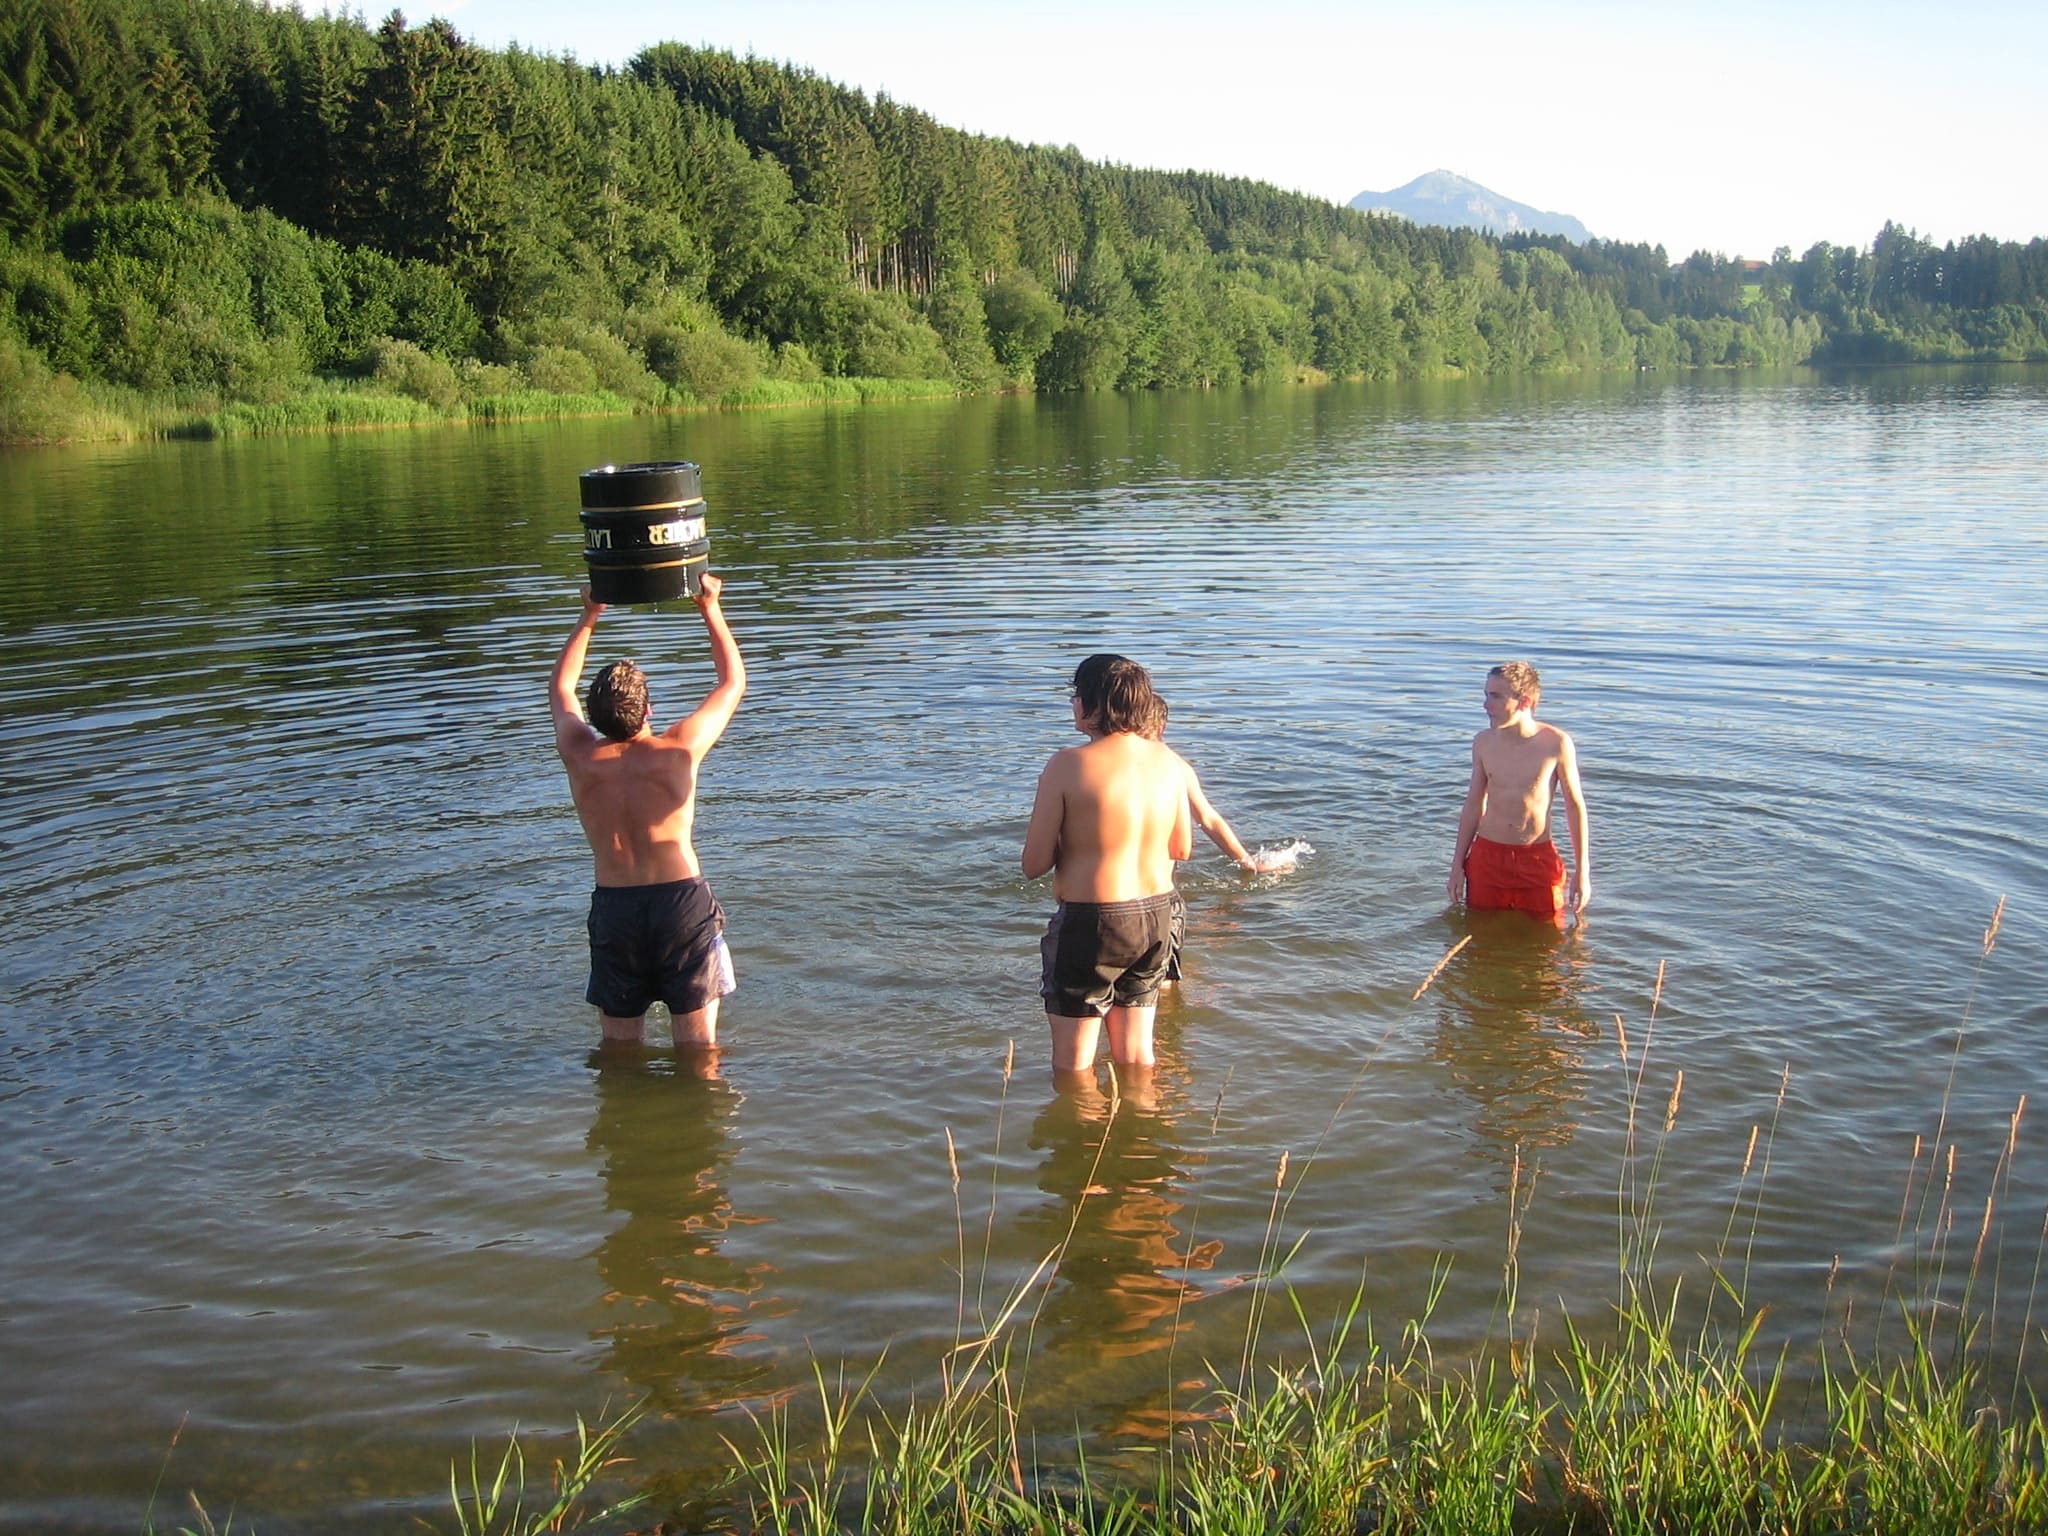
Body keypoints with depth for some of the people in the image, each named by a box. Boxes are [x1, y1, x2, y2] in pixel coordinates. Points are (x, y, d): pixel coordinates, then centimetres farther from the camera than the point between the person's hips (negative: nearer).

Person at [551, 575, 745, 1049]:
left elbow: (560, 689, 20)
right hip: (681, 898, -2)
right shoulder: (677, 752, -8)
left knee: (619, 1047, 15)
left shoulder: (580, 757, -2)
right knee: (698, 1047, 7)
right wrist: (710, 606, 16)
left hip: (613, 904, 2)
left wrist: (589, 617, 27)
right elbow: (733, 681, 7)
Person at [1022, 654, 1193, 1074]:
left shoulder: (1069, 765, -17)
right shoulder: (1168, 762, -1)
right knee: (1137, 1059, 20)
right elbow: (1182, 849, 11)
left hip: (1090, 921, -6)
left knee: (1073, 1065, 9)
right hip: (1157, 916, 6)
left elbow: (1034, 865, -14)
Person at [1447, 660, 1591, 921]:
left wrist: (1582, 871, -2)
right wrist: (1458, 864, 9)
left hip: (1538, 859, -2)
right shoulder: (1483, 743, -1)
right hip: (1487, 857, 2)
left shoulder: (1556, 743, -11)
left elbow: (1575, 806, -2)